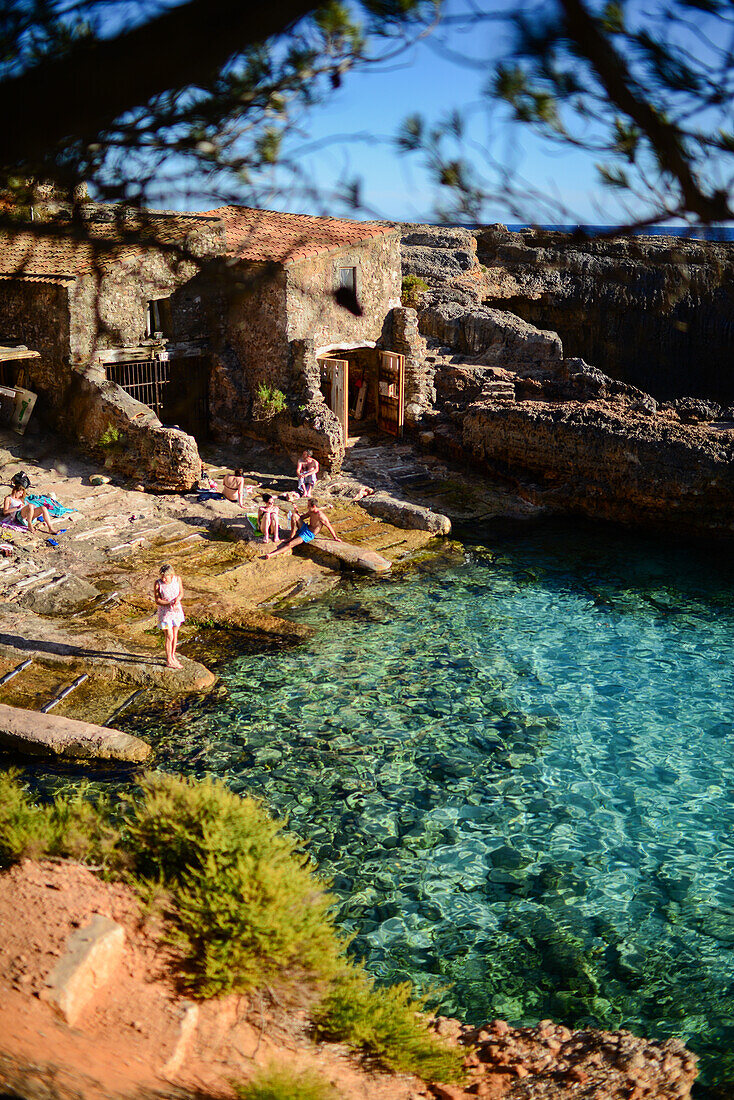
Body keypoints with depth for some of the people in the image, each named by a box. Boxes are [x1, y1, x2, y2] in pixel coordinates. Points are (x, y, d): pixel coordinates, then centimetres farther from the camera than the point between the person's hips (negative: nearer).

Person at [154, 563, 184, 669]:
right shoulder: (158, 584, -19)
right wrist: (170, 604, -28)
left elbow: (181, 593, 2)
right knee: (169, 637, -3)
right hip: (165, 612, -4)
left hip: (176, 610, 4)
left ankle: (173, 655, 33)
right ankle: (169, 661, 8)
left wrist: (177, 600, -19)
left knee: (175, 634, 15)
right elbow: (157, 601, -15)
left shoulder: (177, 579, -10)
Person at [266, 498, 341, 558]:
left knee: (290, 544, -20)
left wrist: (335, 538, -12)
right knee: (294, 516, -4)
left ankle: (272, 554, -25)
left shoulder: (320, 515, -22)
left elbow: (329, 526, -17)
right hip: (305, 528, 9)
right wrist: (295, 511, 3)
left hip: (308, 535, -9)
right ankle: (291, 537, 0)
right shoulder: (311, 512, 6)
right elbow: (301, 518, 22)